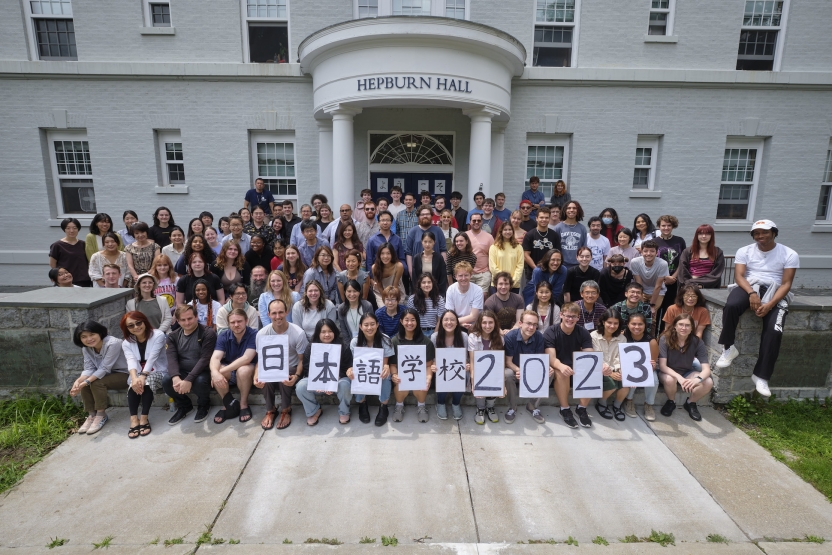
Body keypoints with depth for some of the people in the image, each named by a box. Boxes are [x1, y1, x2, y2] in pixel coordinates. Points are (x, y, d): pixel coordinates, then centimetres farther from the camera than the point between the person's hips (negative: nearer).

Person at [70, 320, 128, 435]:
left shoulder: (113, 343, -27)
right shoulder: (86, 348, -3)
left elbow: (104, 369, -27)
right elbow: (89, 369, -8)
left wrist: (86, 382, -33)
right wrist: (79, 381, -27)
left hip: (124, 375, -8)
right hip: (109, 374, 8)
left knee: (97, 383, -26)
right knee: (83, 383, -13)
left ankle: (101, 415, -9)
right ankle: (91, 415, 0)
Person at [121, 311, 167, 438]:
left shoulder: (158, 335, -11)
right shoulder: (126, 343, 1)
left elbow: (152, 358, -22)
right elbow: (131, 361, -18)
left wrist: (143, 376, -35)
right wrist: (134, 378, -37)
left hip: (158, 372, -3)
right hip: (138, 374, 3)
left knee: (147, 382, -33)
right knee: (134, 384, -29)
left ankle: (144, 418, -26)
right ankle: (133, 419, -29)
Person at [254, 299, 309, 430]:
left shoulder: (298, 333, -18)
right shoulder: (262, 334, -10)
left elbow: (302, 360, -10)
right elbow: (260, 359, -3)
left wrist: (296, 376, -29)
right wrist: (256, 376, -24)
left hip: (292, 369, -2)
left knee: (284, 380, -33)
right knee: (265, 380, -30)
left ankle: (286, 410, -3)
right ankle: (270, 410, 0)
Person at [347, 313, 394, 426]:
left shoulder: (385, 340, -16)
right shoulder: (355, 342, -12)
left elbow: (385, 363, -13)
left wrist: (386, 367, -39)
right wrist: (350, 369, -32)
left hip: (379, 374, -1)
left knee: (385, 375, -36)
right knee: (356, 375, -33)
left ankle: (383, 408, -11)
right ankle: (362, 405, -3)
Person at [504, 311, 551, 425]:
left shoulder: (539, 337, -13)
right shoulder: (510, 336, -22)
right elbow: (508, 362, -17)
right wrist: (519, 371, -39)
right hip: (514, 370, -3)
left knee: (548, 374, -24)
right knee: (507, 374, -36)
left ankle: (533, 406, -3)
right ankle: (512, 408, -10)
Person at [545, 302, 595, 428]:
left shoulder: (583, 332, -5)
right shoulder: (550, 332, -15)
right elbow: (551, 358, -25)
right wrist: (561, 366, -49)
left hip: (577, 367, 3)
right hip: (558, 367, -3)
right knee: (562, 373, -37)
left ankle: (582, 408, -6)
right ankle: (565, 409, -16)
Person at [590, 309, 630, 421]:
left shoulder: (622, 338, 3)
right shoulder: (594, 336, -10)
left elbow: (621, 359, -5)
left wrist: (620, 372, -25)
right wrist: (610, 373, -27)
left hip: (615, 371, 4)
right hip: (599, 371, -4)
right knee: (613, 384, -30)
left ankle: (617, 405, 6)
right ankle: (600, 403, 4)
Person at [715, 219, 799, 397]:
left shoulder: (790, 255, 4)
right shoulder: (744, 251, 6)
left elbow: (786, 284, -2)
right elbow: (739, 276, -4)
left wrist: (769, 305, -18)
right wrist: (752, 293, -24)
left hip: (774, 293, 0)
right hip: (749, 287, 0)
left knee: (774, 330, -24)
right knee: (731, 306, -36)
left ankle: (761, 376, -11)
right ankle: (729, 348, -16)